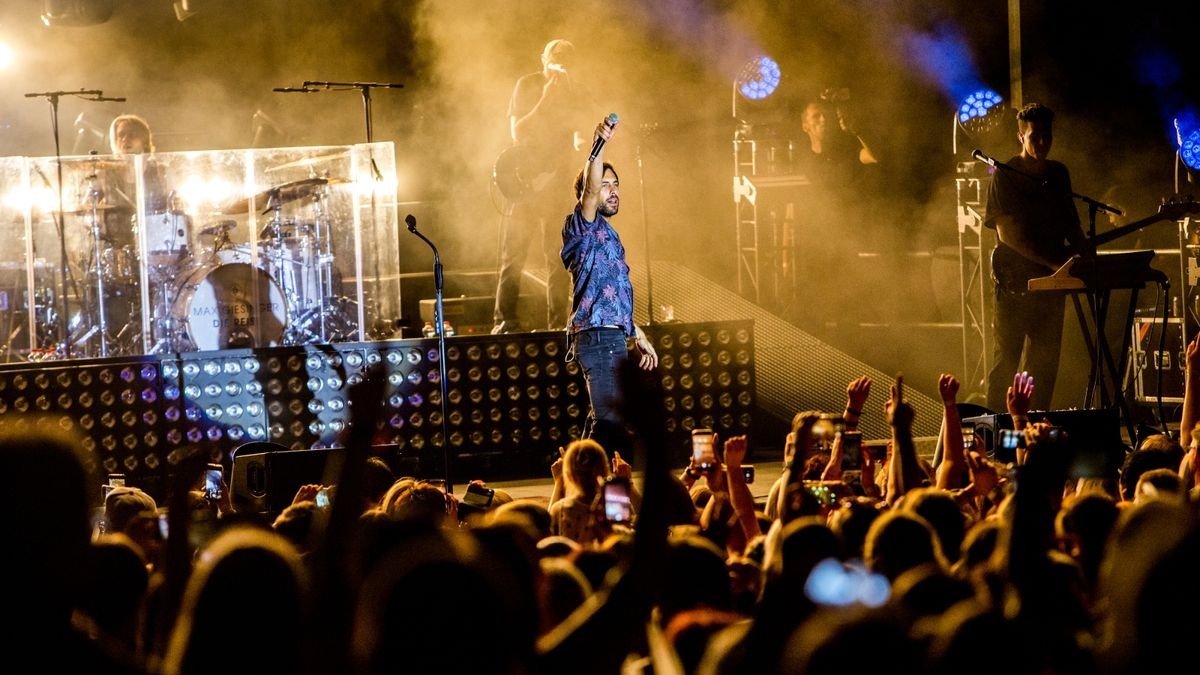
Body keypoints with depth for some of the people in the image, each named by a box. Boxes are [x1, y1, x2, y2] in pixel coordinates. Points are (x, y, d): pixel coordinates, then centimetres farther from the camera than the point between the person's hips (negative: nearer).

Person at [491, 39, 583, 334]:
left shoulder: (572, 92, 7)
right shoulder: (527, 86, 0)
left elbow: (576, 135, 9)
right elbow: (517, 132, -7)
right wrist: (544, 103, -17)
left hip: (558, 180, 2)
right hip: (525, 178, -2)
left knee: (559, 255, -1)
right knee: (514, 253, -5)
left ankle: (557, 322, 2)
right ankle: (505, 321, -4)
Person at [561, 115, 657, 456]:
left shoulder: (607, 235, 24)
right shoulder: (583, 227, -3)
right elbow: (589, 190, -25)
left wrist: (638, 336, 29)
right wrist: (600, 145, -37)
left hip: (612, 338, 10)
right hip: (598, 337, -10)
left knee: (603, 420, 11)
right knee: (611, 422, -19)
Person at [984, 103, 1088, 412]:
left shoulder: (1058, 174, 12)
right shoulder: (1005, 176, -6)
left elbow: (1070, 225, 21)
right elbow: (1007, 233, -13)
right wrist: (1052, 261, -20)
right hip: (1015, 280, -5)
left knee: (1045, 362, 5)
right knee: (1006, 360, -5)